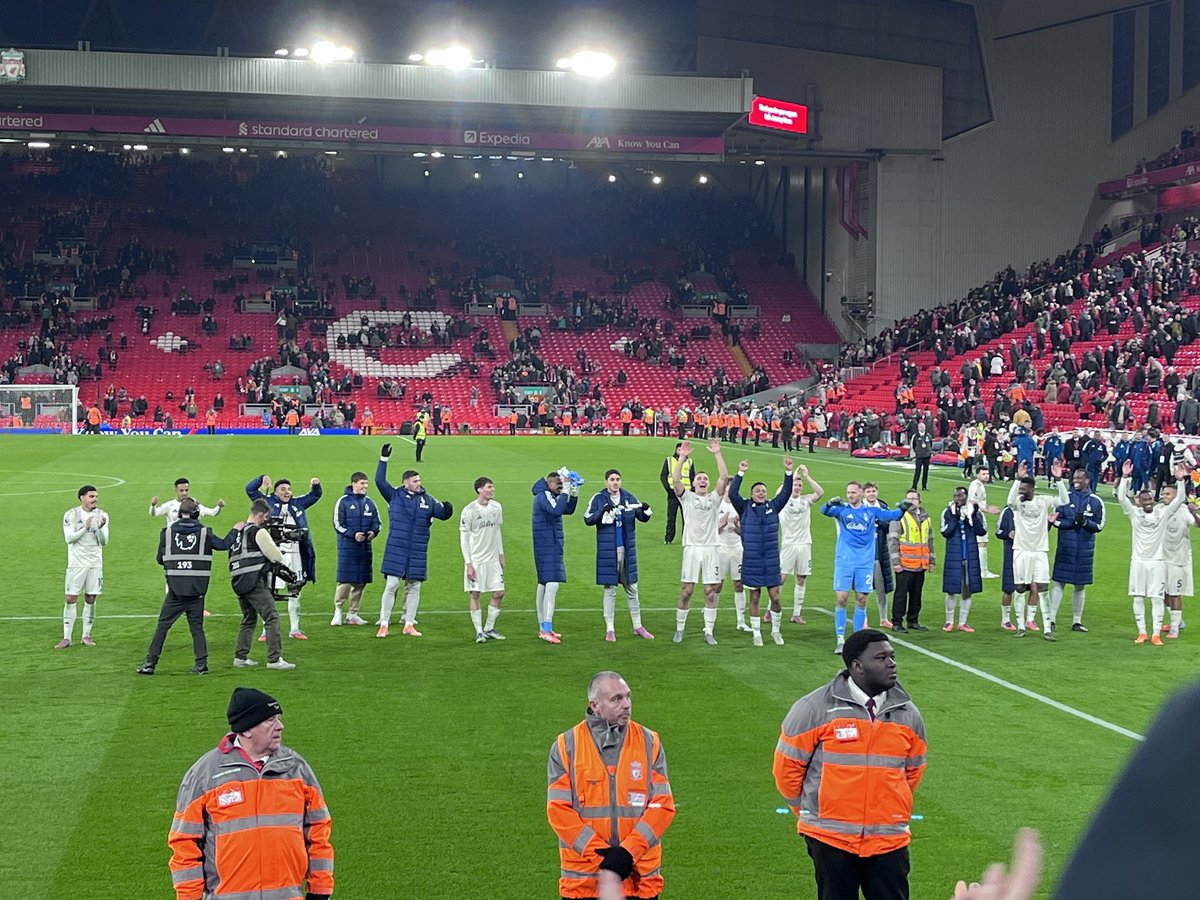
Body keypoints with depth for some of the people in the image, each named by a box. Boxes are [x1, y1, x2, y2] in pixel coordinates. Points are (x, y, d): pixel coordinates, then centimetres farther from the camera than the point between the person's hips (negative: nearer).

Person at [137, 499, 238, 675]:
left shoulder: (167, 533, 1)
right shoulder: (204, 533, -1)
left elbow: (160, 559, 7)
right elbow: (224, 544, 9)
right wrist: (235, 531, 25)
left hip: (175, 590, 0)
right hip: (197, 591, 0)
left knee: (163, 625, 6)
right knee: (197, 627, 8)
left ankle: (150, 662, 6)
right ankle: (201, 664, 3)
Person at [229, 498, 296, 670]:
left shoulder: (237, 532, 17)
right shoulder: (258, 532, -9)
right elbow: (275, 555, -6)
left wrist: (276, 569, 20)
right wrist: (288, 571, 14)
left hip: (238, 583, 9)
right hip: (255, 583, -9)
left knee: (248, 620, 19)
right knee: (272, 618, -7)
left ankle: (240, 657, 19)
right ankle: (274, 659, -13)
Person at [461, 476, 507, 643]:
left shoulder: (497, 507, 3)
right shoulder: (468, 511, -12)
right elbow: (463, 539, -9)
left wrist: (501, 556, 15)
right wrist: (468, 564, -12)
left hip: (493, 559, 5)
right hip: (476, 560, -5)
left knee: (499, 593, 2)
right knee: (475, 594, -1)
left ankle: (489, 629, 16)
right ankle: (479, 632, 7)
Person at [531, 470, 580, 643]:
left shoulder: (551, 497, 17)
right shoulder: (543, 496, -13)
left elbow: (568, 510, 22)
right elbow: (556, 511, -29)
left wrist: (574, 494, 8)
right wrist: (565, 492, -23)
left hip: (552, 547, 11)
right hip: (547, 548, -11)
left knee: (543, 584, 13)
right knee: (552, 584, -17)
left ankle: (543, 628, 19)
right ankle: (546, 630, -22)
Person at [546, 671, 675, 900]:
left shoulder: (650, 743, 4)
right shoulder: (566, 746, 0)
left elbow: (663, 805, -1)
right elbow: (558, 810, -5)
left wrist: (627, 853, -13)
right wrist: (601, 853, -14)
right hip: (582, 879, -1)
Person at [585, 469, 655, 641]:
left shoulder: (629, 498, 7)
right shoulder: (599, 499, -2)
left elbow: (643, 517, 10)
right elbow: (588, 519, -9)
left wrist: (646, 510, -13)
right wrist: (603, 511, -24)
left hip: (627, 549, 3)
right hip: (608, 551, -3)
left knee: (632, 588, 10)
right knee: (609, 589, 2)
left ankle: (638, 627, 19)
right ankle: (610, 629, 8)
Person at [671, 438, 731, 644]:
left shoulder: (714, 498, 10)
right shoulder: (687, 497, 7)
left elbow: (724, 478, -3)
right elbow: (675, 479, -9)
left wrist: (717, 454, -9)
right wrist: (682, 457, -15)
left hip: (712, 548, 2)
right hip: (692, 548, -2)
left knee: (711, 592, 2)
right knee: (686, 591, 0)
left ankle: (708, 632, 7)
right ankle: (679, 629, 12)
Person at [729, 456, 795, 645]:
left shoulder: (773, 507, 6)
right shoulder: (745, 508, 1)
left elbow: (786, 493, -1)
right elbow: (732, 494, -12)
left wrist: (788, 472, -11)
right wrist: (740, 473, -18)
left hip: (771, 561, 2)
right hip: (751, 562, -2)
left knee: (775, 597, 2)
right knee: (754, 598, 7)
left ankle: (776, 630, 21)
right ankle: (756, 634, 18)